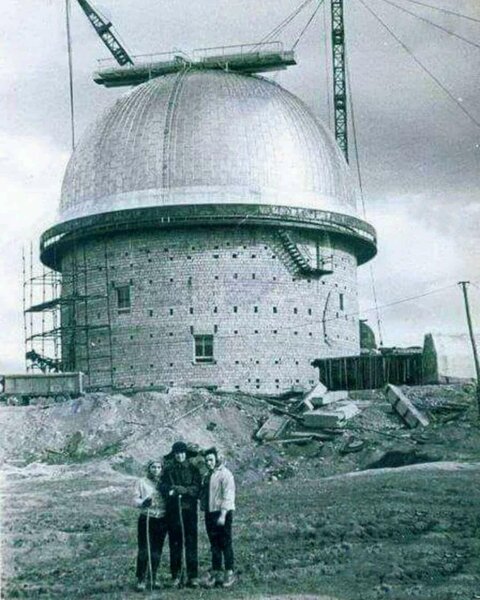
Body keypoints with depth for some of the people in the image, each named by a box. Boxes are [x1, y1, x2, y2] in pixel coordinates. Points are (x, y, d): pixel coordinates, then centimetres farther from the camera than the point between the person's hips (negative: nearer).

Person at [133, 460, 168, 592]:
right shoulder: (142, 482, 2)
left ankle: (152, 579, 19)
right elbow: (135, 499, -6)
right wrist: (143, 502, -25)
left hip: (161, 520, 3)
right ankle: (140, 580, -2)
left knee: (157, 552, 8)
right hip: (146, 519, -3)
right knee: (144, 550, -9)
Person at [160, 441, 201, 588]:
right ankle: (176, 577, 8)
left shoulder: (192, 469, 8)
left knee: (191, 542, -4)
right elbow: (162, 486, 3)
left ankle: (192, 577, -1)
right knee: (175, 544, 2)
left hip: (189, 509, -1)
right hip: (173, 510, 1)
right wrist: (171, 489, -18)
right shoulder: (168, 469, 10)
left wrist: (185, 489, -17)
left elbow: (197, 487, 0)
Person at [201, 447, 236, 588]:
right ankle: (216, 572, 16)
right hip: (210, 513, 8)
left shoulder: (225, 474, -8)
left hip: (222, 513, -8)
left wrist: (223, 515, -20)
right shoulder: (207, 476, 17)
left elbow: (228, 496, -15)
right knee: (214, 545, 10)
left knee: (225, 544, -4)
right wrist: (204, 509, 8)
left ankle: (229, 573, 0)